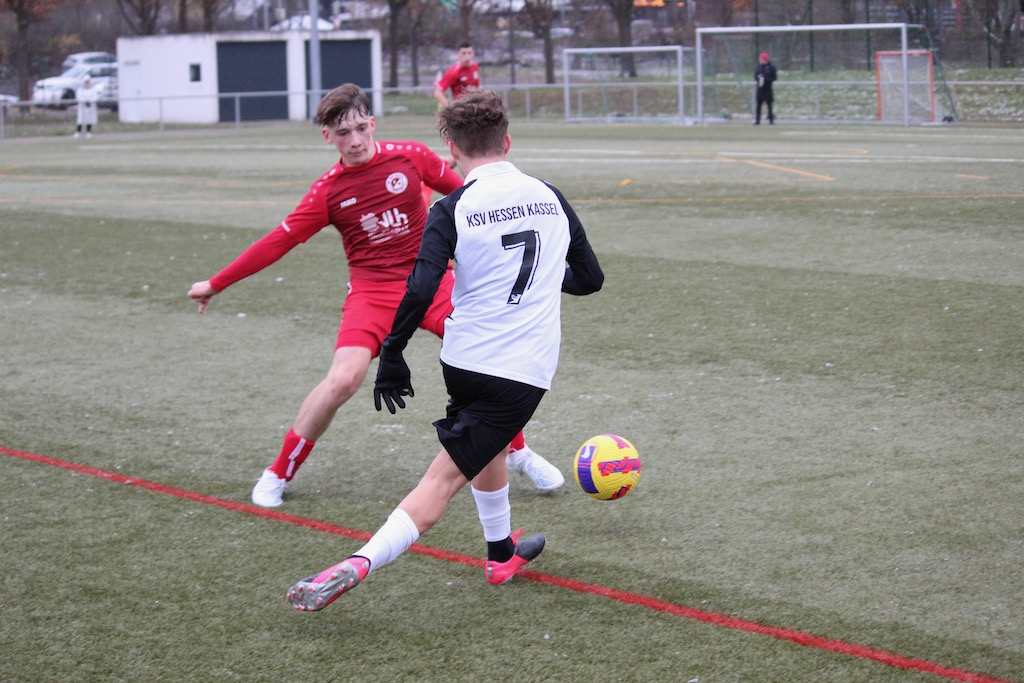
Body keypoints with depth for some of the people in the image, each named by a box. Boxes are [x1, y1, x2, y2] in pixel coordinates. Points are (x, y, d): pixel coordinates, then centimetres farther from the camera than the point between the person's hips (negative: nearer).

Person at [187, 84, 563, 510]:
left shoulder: (410, 157, -3)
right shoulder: (328, 191, -4)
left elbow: (462, 191, 12)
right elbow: (278, 242, -1)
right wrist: (215, 284, -1)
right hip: (372, 290, -2)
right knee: (343, 379, -21)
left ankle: (519, 453, 16)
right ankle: (279, 474, -2)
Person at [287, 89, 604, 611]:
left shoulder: (453, 210, -5)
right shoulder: (550, 198, 7)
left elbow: (420, 292, -16)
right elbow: (590, 277, 19)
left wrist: (391, 358, -6)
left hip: (465, 362, 0)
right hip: (526, 371, 1)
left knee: (488, 444, 30)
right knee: (442, 480, -2)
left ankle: (502, 553, 41)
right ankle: (360, 563, -21)